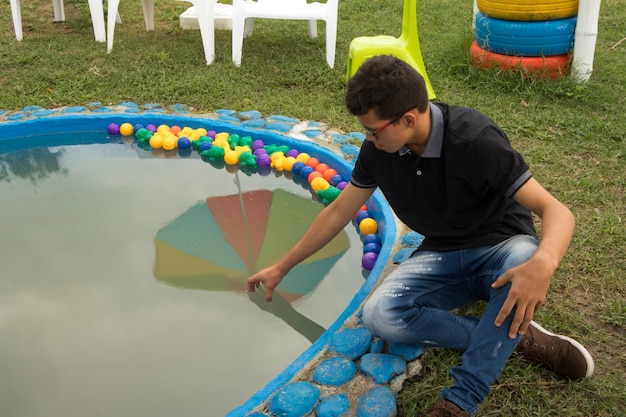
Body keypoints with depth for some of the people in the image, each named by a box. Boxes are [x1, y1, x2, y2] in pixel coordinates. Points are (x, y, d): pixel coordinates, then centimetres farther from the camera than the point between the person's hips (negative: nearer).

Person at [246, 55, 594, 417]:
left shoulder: (474, 139, -25)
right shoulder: (378, 149, -9)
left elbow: (557, 211, -28)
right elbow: (338, 213, 4)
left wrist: (542, 264, -51)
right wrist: (281, 269, 10)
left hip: (500, 250, -4)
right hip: (442, 256, 4)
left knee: (524, 257, -41)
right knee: (380, 314, -25)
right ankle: (516, 337, -13)